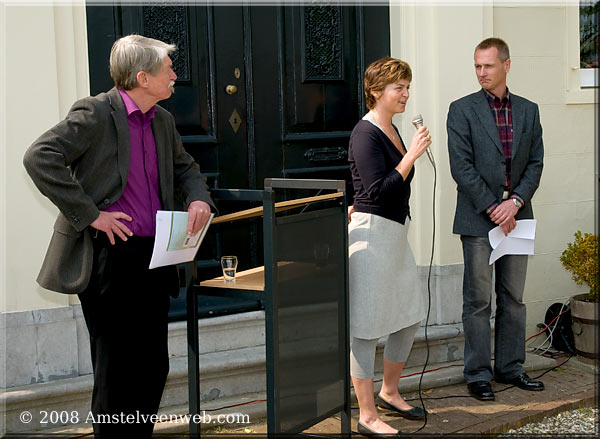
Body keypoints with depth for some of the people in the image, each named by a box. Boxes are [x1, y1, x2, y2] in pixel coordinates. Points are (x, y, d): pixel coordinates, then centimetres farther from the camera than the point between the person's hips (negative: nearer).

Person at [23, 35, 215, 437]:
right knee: (117, 370, 0)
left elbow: (184, 166, 28)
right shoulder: (95, 114, -11)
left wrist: (198, 198, 6)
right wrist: (90, 214, -19)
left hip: (154, 259, 7)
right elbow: (40, 158, -19)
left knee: (154, 367, 12)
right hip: (109, 257, -7)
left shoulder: (163, 120, 13)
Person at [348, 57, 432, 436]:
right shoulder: (366, 134, -14)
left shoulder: (391, 130, 14)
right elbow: (380, 190, -23)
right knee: (366, 326, -3)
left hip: (395, 233, 10)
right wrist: (413, 155, -21)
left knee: (410, 315, 14)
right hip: (372, 233, -10)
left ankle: (389, 393, 31)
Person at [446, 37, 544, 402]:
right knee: (479, 300, 0)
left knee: (513, 297, 10)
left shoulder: (528, 111, 10)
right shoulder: (462, 110, -1)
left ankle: (510, 367, 22)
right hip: (478, 219, -4)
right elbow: (462, 166, -8)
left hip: (515, 216, 4)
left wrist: (516, 201, -8)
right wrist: (492, 208, -12)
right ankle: (479, 374, 8)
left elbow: (535, 163, 7)